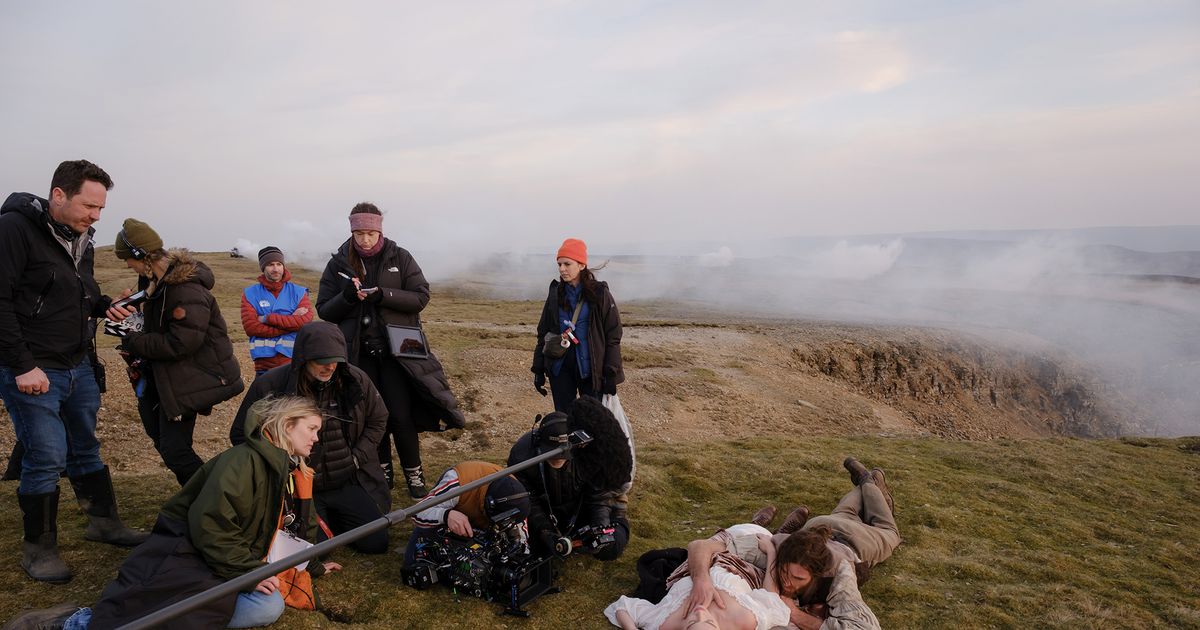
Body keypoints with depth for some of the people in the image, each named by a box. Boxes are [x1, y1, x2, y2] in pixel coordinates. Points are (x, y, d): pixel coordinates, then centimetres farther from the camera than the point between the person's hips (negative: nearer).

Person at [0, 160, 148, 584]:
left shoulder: (81, 239, 9)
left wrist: (104, 306, 0)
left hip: (78, 366, 7)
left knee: (86, 449, 16)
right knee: (47, 457, -4)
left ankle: (104, 522, 29)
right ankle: (38, 549, 12)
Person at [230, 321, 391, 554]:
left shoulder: (356, 380, -7)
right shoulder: (269, 385, -15)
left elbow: (377, 420, 10)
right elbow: (241, 434, -2)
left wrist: (357, 458, -1)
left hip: (348, 482, 3)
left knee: (377, 543, -2)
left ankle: (333, 517, 26)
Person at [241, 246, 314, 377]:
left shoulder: (298, 292, 6)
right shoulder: (250, 293, 6)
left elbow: (306, 320, -9)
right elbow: (250, 327, -6)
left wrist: (268, 319, -12)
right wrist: (290, 323, -11)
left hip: (293, 360, 0)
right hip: (264, 363, 0)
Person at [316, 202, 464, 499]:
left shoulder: (400, 258, -1)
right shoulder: (338, 264, 3)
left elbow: (421, 297, -5)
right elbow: (324, 310, 3)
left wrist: (383, 295, -20)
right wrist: (348, 297, -17)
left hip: (396, 350, -2)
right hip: (359, 353, 2)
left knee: (401, 417, -3)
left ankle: (413, 474, 13)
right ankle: (382, 472, 25)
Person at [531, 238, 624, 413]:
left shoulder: (599, 294, -5)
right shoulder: (556, 294, 6)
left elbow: (613, 337, -5)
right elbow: (543, 333, 12)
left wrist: (611, 375, -9)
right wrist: (538, 370, 9)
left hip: (590, 369, -3)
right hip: (560, 368, 3)